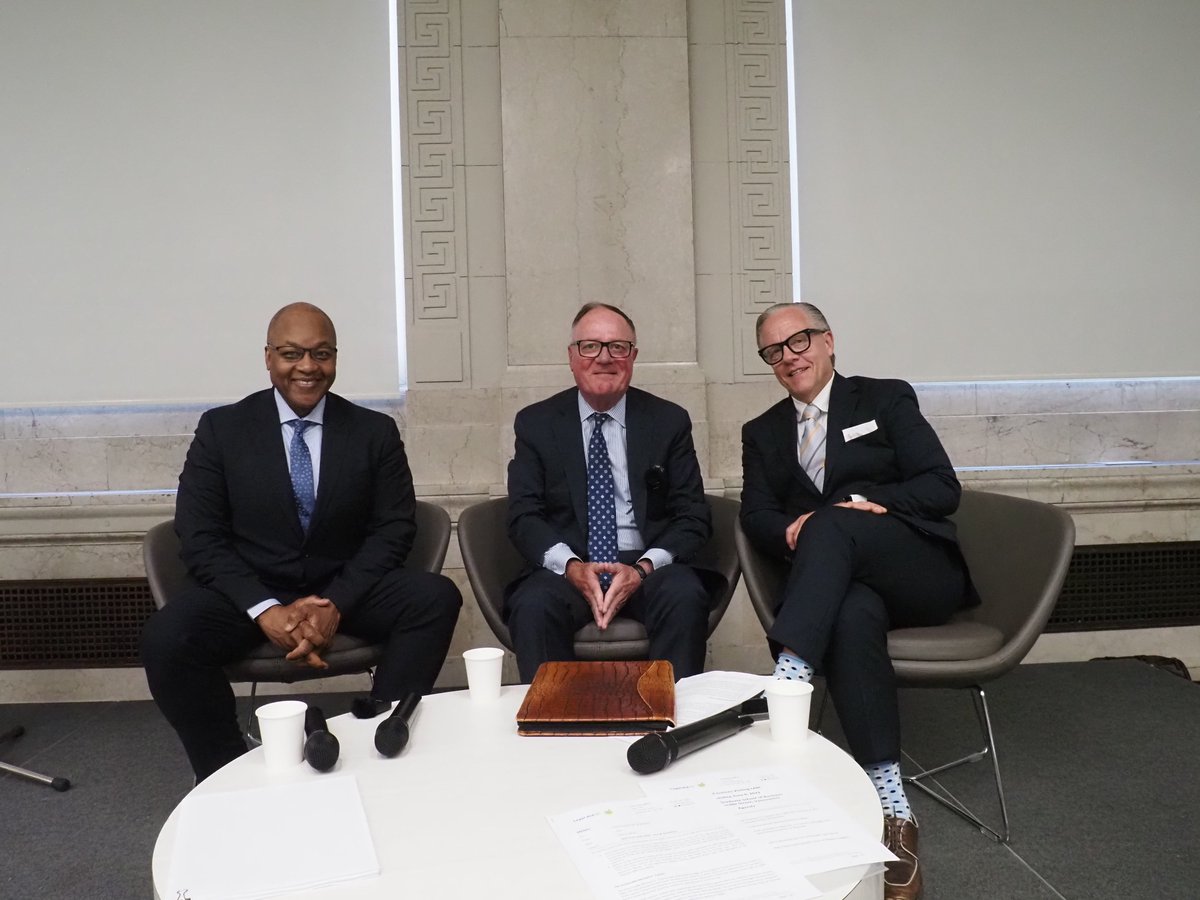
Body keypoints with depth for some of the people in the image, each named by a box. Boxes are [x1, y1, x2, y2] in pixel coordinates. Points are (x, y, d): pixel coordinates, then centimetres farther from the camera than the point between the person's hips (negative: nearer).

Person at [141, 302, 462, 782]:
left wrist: (336, 604, -18)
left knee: (436, 598, -25)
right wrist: (265, 610, -19)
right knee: (165, 639, -28)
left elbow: (393, 529, -2)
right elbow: (200, 538, -4)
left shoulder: (375, 432, 2)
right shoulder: (221, 428, 1)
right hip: (250, 592, 0)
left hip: (346, 590, 1)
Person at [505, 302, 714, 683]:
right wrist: (571, 565, -18)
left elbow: (693, 516, 4)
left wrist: (644, 568, -14)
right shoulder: (536, 423, 8)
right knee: (533, 606, -31)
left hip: (648, 569, 1)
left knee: (686, 598, -31)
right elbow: (524, 515, 2)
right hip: (565, 570, 0)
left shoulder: (669, 420, 8)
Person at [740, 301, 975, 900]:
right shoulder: (762, 433, 19)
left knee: (833, 523, -33)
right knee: (853, 616, -36)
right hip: (841, 580, 2)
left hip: (921, 574, -1)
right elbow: (756, 516, 5)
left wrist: (873, 503, -18)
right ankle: (890, 806, -36)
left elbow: (943, 488, 0)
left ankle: (788, 678, -46)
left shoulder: (886, 399, 10)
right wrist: (791, 530, -19)